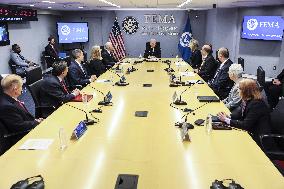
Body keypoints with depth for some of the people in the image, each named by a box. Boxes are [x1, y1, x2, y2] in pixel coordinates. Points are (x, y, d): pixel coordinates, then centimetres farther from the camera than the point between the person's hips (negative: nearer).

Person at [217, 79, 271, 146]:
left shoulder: (256, 104, -24)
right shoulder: (247, 100, 3)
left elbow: (245, 125, -26)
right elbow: (241, 116, 11)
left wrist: (226, 120, -20)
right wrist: (228, 117, -5)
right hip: (251, 132, 8)